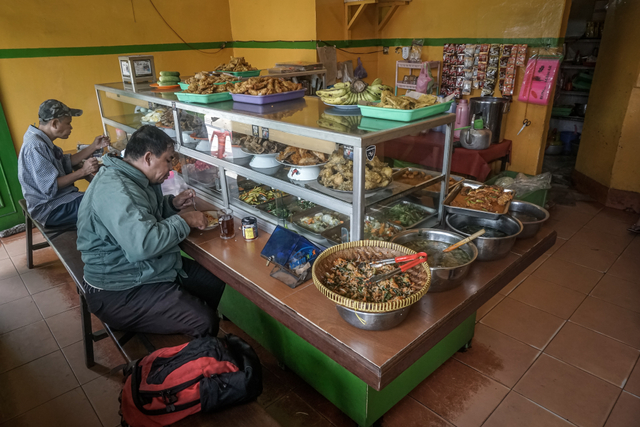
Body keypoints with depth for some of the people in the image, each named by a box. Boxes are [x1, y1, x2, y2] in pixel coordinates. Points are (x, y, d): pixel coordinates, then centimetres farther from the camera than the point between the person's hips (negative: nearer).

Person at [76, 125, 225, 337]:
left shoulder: (135, 178, 7)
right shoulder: (114, 190, -27)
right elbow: (143, 244, -38)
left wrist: (172, 203, 5)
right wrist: (184, 220, -23)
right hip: (121, 290, -11)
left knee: (218, 284, 7)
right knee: (205, 323, -21)